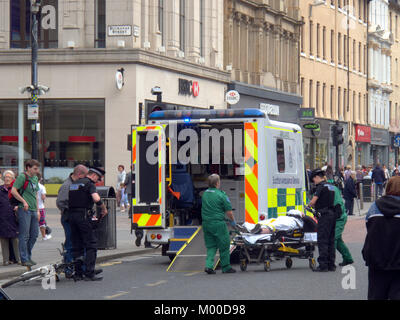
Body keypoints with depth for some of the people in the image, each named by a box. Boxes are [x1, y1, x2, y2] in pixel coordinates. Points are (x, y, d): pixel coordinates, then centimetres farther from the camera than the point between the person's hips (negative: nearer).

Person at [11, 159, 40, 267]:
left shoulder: (35, 178, 16)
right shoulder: (22, 177, -9)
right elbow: (13, 191, -14)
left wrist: (37, 210, 18)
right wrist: (24, 202, -15)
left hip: (33, 211, 8)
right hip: (24, 210, -8)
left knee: (34, 234, 10)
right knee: (24, 235, -5)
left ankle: (28, 256, 20)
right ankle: (24, 259, -1)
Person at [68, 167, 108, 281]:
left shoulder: (74, 184, 19)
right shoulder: (89, 184, -6)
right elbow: (96, 199, -23)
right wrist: (104, 208, -4)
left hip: (72, 216, 8)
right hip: (83, 216, -8)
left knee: (77, 246, 11)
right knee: (91, 245, -3)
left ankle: (78, 273, 11)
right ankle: (89, 273, -8)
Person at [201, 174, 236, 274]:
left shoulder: (205, 194, 8)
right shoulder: (221, 195, -12)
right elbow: (229, 211, -10)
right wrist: (233, 221, 7)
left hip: (206, 223, 6)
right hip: (218, 223, -6)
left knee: (210, 246, 13)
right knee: (224, 245, 7)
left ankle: (209, 265, -2)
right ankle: (226, 267, 14)